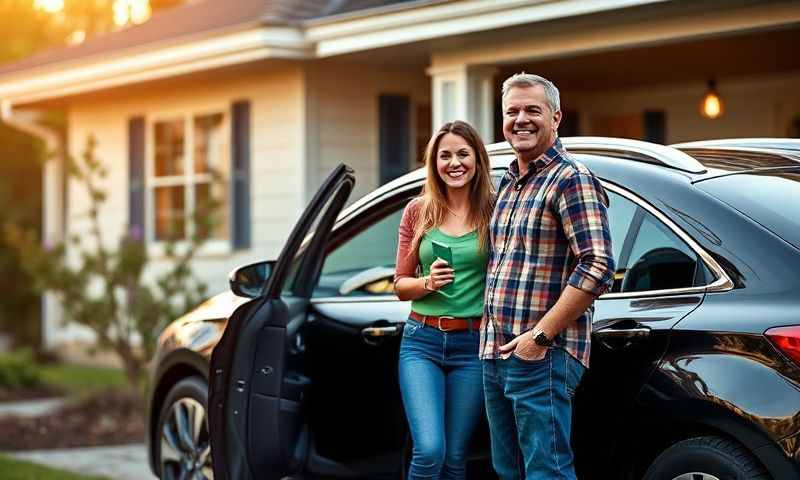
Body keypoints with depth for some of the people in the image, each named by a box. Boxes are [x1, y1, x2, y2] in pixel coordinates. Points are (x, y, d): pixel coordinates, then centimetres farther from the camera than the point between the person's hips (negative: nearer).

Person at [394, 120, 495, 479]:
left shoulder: (494, 211, 0)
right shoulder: (418, 211, 5)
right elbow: (401, 284, 10)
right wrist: (429, 282, -11)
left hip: (473, 344, 0)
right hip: (422, 341, 1)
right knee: (429, 450, -14)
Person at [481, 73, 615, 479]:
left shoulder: (570, 179, -10)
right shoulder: (508, 183, 18)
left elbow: (597, 267, -19)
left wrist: (541, 335, -20)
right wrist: (491, 337, 15)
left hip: (542, 357, -9)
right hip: (495, 354, 9)